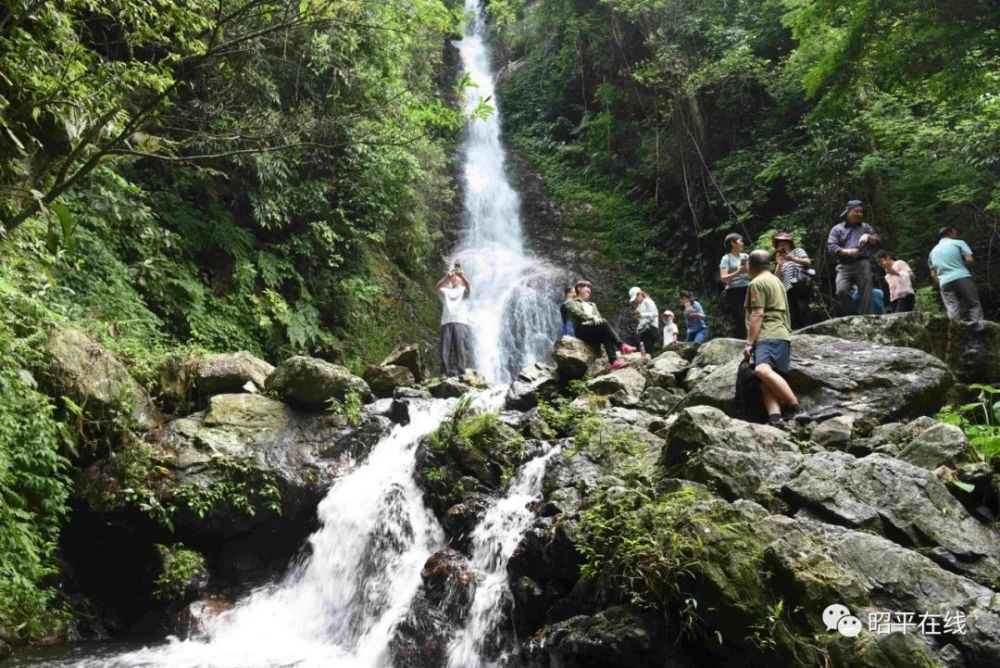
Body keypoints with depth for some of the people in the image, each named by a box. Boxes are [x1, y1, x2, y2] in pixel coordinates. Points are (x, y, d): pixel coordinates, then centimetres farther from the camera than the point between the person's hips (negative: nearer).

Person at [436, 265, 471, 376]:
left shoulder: (463, 291, 16)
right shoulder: (445, 291, 21)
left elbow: (468, 287, -7)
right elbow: (437, 288, -1)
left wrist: (462, 275, -24)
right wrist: (446, 277, -19)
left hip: (460, 322, -2)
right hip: (446, 322, 2)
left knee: (459, 347, -11)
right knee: (445, 348, -7)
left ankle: (460, 372, -14)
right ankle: (445, 372, -7)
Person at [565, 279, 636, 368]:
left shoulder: (592, 305, 32)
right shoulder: (571, 303, 14)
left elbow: (599, 317, 18)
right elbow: (578, 313, -6)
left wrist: (598, 319, -7)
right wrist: (592, 317, -20)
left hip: (596, 331, 5)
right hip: (582, 330, -5)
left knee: (606, 335, -31)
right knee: (604, 324, -31)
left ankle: (614, 360, -48)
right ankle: (622, 346, -36)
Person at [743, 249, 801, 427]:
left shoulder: (757, 282, -2)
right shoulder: (775, 280, 30)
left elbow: (758, 315, -11)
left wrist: (749, 343, -11)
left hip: (770, 336, -10)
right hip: (778, 335, 10)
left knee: (762, 370, -32)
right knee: (766, 382, -6)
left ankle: (794, 406, -29)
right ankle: (775, 418, -24)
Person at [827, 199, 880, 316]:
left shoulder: (865, 227, 22)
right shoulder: (837, 229, 13)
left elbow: (877, 241, 16)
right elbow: (831, 246, 0)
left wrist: (868, 236, -5)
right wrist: (847, 252, -15)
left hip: (862, 264, 2)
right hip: (844, 266, -1)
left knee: (866, 294, -7)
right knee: (841, 291, -21)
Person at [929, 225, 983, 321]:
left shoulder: (933, 251, 22)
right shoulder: (958, 242, 9)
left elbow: (933, 274, 19)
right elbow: (970, 260, -2)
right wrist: (962, 264, 16)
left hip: (945, 282, 4)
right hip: (962, 278, -4)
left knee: (953, 313, -1)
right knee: (974, 306, -1)